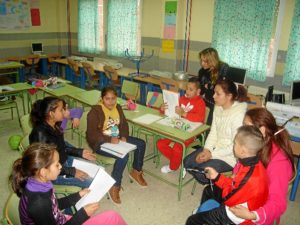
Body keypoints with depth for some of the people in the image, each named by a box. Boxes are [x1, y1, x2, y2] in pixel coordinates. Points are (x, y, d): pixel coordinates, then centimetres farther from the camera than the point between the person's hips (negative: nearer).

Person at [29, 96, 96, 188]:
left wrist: (80, 152, 4)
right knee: (92, 183, -16)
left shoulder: (55, 126, -2)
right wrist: (71, 172, -23)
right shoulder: (40, 133, -27)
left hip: (65, 161, 8)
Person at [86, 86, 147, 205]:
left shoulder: (117, 107, 4)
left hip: (116, 138, 8)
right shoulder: (95, 111, -17)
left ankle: (136, 172, 17)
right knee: (123, 155, -30)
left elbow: (124, 124, 9)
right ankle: (114, 187, -14)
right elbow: (91, 133, -22)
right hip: (100, 142, -7)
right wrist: (109, 139, -31)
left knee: (141, 143, -3)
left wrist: (124, 136, -11)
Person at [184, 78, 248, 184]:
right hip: (215, 148, 8)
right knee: (187, 162, -2)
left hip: (229, 155, -7)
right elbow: (213, 132, 5)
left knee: (201, 171, -21)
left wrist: (212, 154, -19)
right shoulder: (218, 107, -1)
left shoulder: (239, 114, -25)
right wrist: (206, 150, -9)